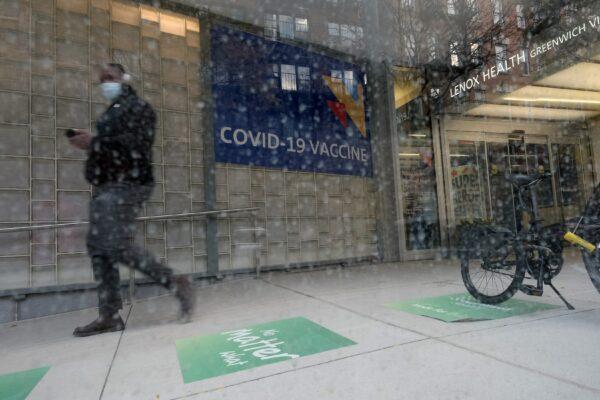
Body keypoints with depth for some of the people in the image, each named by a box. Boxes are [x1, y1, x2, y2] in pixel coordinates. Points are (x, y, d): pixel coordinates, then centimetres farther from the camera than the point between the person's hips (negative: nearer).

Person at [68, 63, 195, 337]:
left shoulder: (138, 107, -1)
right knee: (98, 248, 3)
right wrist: (89, 143, 10)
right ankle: (109, 316, 8)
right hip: (106, 187, 9)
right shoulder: (111, 113, 26)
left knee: (117, 246, -18)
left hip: (126, 185, -9)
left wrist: (95, 143, -16)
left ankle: (176, 284, -7)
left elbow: (135, 144, -16)